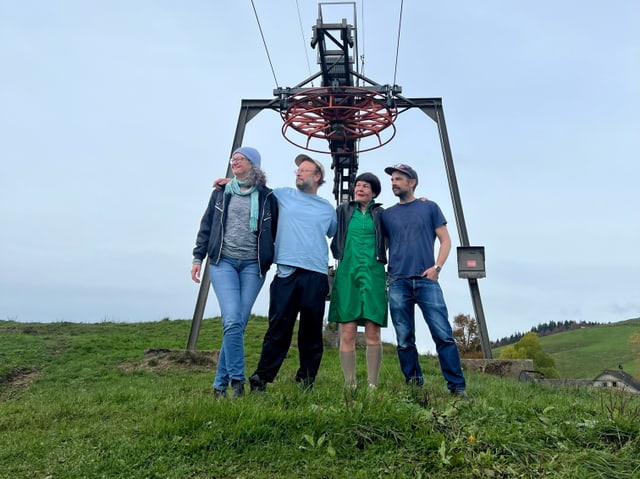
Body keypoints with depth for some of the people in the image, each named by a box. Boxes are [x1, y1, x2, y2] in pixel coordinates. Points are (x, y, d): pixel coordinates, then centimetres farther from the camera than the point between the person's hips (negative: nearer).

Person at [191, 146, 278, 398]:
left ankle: (220, 383, 11)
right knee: (232, 321, -15)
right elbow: (206, 226, 14)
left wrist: (271, 261, 8)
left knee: (238, 324, -2)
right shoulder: (221, 193, 11)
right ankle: (237, 380, -4)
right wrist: (198, 257, 9)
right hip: (223, 262, 1)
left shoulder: (266, 196, 5)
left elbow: (275, 232, 11)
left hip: (253, 265, 0)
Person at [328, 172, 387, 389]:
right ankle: (349, 385, 3)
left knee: (373, 333, -4)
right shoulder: (343, 211, 14)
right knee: (347, 333, -4)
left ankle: (373, 384, 3)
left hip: (373, 275, 0)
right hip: (347, 273, 1)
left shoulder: (381, 214, 12)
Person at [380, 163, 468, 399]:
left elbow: (445, 240, 8)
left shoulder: (429, 208, 11)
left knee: (443, 335, -6)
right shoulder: (387, 214, 15)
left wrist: (436, 267, -6)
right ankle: (414, 385, 13)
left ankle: (457, 387, 1)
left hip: (426, 280, -2)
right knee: (405, 341, 3)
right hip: (398, 284, 2)